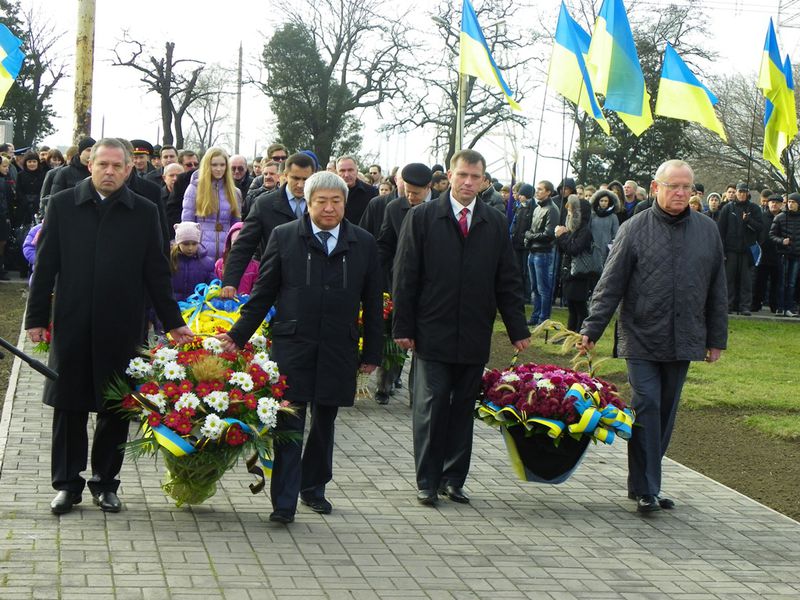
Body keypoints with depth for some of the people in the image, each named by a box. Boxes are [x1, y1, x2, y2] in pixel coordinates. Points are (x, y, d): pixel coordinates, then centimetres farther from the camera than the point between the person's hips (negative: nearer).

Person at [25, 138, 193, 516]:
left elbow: (156, 272, 7)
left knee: (115, 409, 6)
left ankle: (106, 482, 19)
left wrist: (173, 323, 6)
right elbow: (46, 265, 3)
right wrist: (36, 317, 0)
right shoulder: (63, 205, 3)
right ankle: (67, 484, 16)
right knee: (69, 407, 5)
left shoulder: (144, 212, 4)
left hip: (121, 328, 1)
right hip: (72, 325, 0)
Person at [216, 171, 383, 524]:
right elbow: (263, 293, 5)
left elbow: (372, 303, 9)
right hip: (292, 345, -2)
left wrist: (372, 353, 8)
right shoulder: (284, 237, 1)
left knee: (325, 421, 13)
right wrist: (238, 335, 0)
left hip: (339, 349, 2)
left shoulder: (364, 244, 5)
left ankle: (313, 487, 30)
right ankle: (284, 503, -1)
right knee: (289, 422, -5)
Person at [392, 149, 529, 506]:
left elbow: (508, 280, 11)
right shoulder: (422, 218, 1)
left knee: (464, 408, 8)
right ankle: (427, 481, 5)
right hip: (432, 333, -3)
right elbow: (405, 276, 0)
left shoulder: (496, 223, 9)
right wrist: (403, 327, -5)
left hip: (474, 336, 3)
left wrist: (518, 329, 6)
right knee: (431, 406, -3)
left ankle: (453, 478, 17)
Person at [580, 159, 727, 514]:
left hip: (683, 342, 4)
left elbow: (717, 290, 13)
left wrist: (716, 338, 12)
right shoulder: (635, 229, -2)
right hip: (642, 339, -3)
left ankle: (644, 485, 18)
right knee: (647, 408, -8)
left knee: (665, 414, 8)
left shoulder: (707, 231, 7)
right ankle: (645, 490, -4)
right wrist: (591, 329, -7)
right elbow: (610, 284, -2)